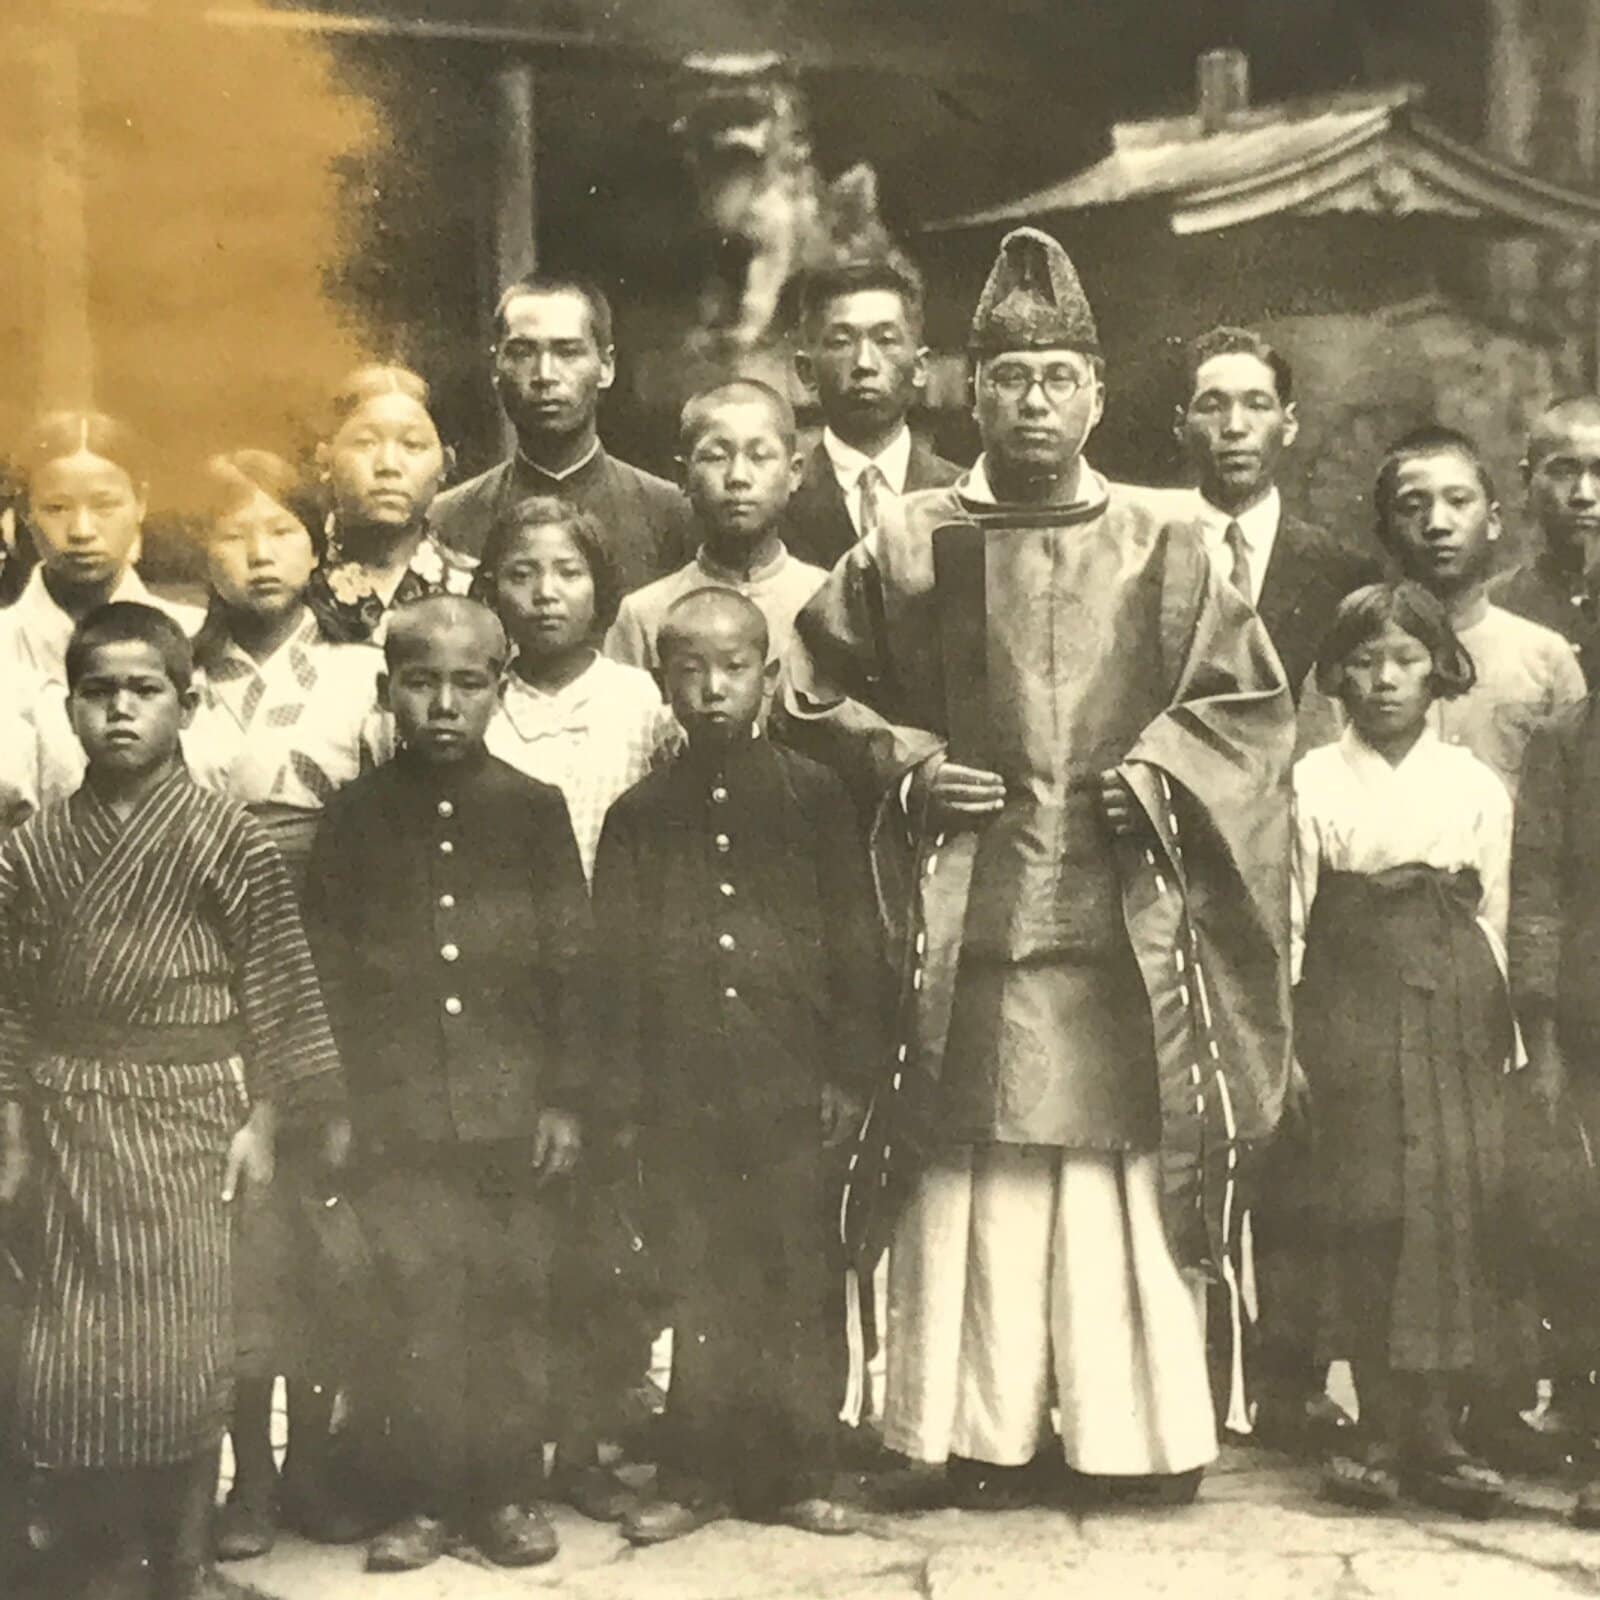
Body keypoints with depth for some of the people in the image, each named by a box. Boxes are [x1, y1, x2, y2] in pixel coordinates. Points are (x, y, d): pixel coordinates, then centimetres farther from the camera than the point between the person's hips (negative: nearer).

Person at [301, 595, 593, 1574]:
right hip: (398, 1119, 0)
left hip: (517, 1114, 0)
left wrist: (567, 1098, -1)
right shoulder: (354, 818, 6)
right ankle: (426, 1500, 13)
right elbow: (327, 972, 6)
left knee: (515, 1305, 4)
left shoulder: (536, 811, 5)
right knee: (416, 1309, 1)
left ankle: (511, 1493, 17)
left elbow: (574, 965, 4)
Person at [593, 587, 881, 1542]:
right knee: (701, 1290, 9)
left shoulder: (815, 798, 2)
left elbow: (855, 943, 2)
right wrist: (623, 1090, 1)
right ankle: (698, 1475, 18)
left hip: (792, 1088, -1)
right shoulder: (640, 816, 6)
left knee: (799, 1285, 5)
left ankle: (798, 1473, 16)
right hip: (683, 1096, 1)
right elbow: (617, 959, 6)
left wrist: (850, 1072, -2)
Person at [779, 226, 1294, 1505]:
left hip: (1122, 927, 1)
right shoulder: (910, 548, 5)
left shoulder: (1165, 549, 8)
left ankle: (1142, 1427, 14)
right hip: (965, 920, 0)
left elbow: (1248, 697, 11)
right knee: (973, 1171, 1)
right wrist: (906, 768, -3)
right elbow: (815, 692, 11)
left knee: (1128, 1162, 2)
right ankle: (984, 1431, 11)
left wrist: (1160, 768, -5)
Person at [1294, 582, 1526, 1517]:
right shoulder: (1313, 784, 3)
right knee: (1365, 1211, -2)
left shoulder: (1479, 788, 8)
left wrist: (1500, 1035, 4)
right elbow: (1289, 920, 2)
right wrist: (1283, 1046, -2)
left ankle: (1439, 1431, 5)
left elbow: (1494, 920, 10)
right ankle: (1385, 1429, 6)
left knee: (1460, 1209, -3)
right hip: (1353, 1018, -1)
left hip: (1457, 1020, 1)